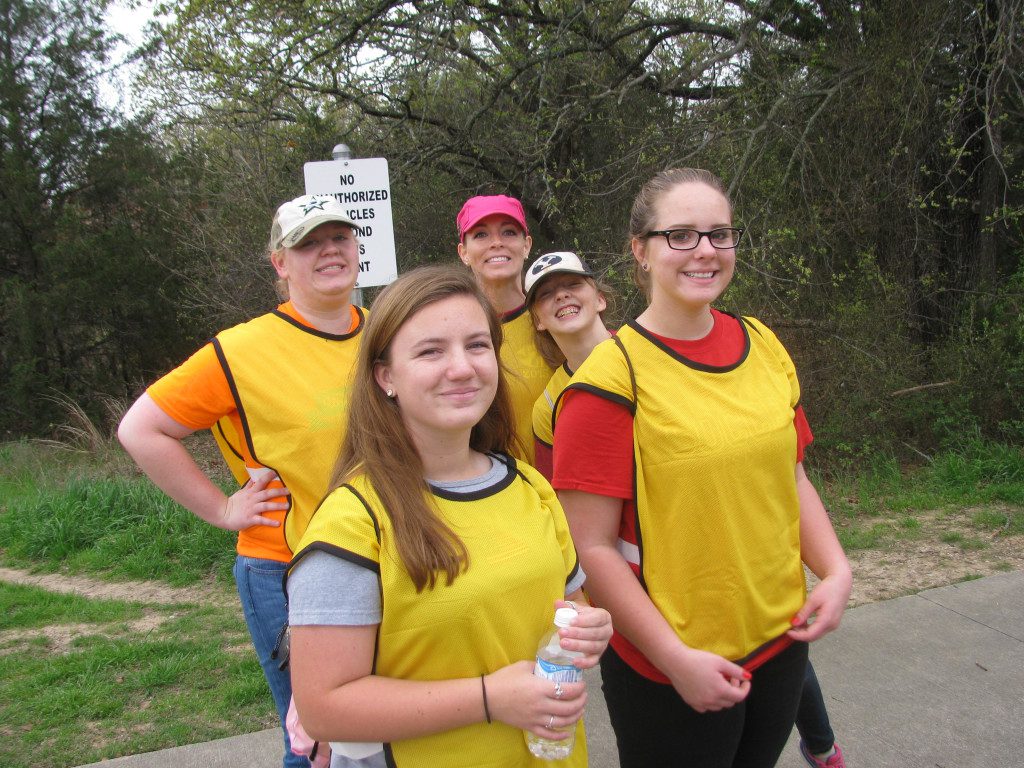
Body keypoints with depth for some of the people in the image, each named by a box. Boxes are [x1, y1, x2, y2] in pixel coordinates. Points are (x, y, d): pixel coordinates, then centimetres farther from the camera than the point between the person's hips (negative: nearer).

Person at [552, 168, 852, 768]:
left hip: (780, 642, 6)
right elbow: (591, 547, -17)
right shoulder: (611, 377, -17)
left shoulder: (762, 345, 1)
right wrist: (677, 659, -17)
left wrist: (836, 570, -1)